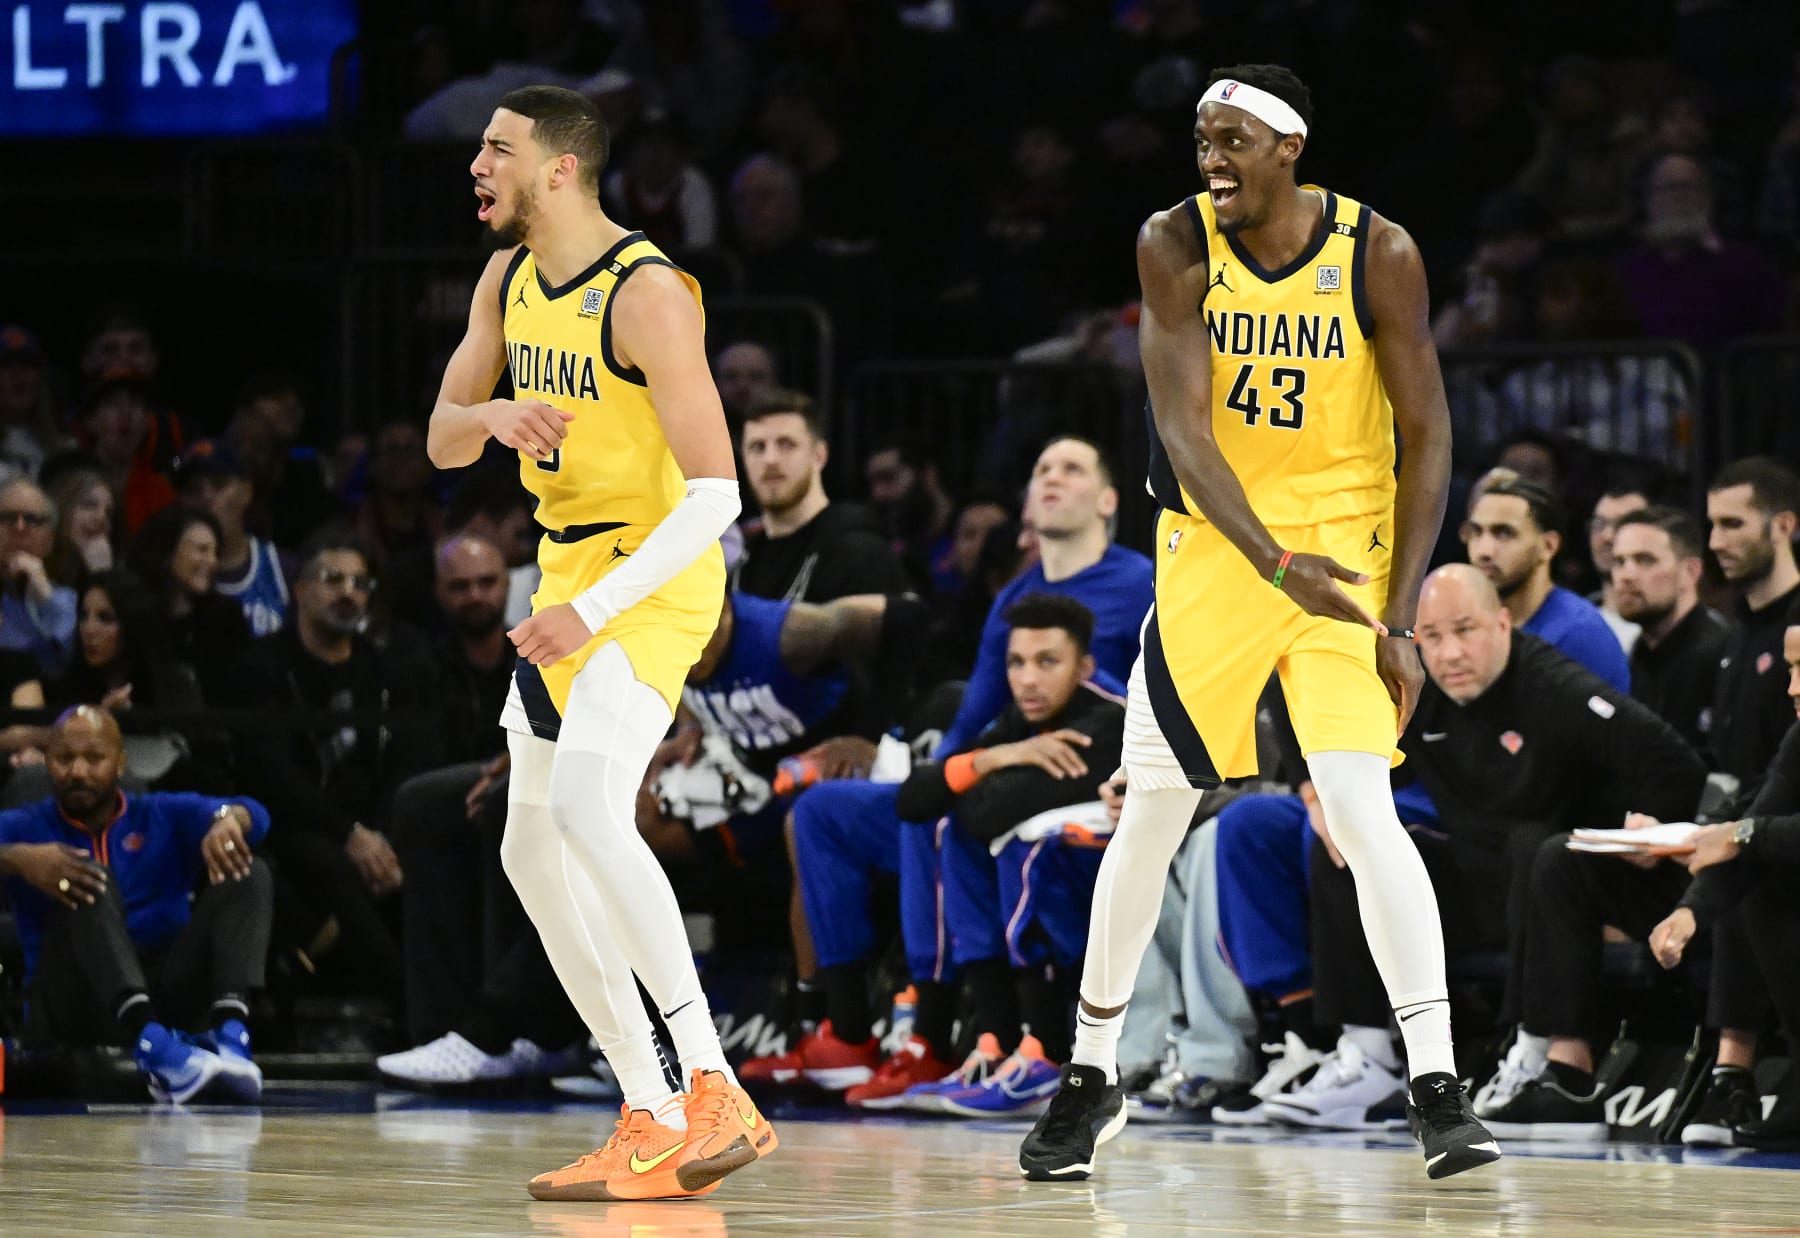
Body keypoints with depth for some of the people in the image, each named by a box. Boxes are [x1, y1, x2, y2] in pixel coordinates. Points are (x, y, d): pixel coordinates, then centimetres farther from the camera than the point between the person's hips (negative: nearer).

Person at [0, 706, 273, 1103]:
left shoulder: (164, 817, 14)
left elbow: (254, 816, -2)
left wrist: (229, 821, -27)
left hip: (166, 993, 2)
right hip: (70, 1007, -2)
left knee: (248, 870, -11)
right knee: (88, 878, -26)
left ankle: (230, 1034, -38)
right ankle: (151, 1043, -51)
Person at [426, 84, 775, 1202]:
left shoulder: (648, 293, -20)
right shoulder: (510, 279, 6)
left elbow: (715, 495, -23)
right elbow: (442, 439, 10)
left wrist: (595, 609, -30)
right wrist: (494, 416, -14)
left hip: (657, 575, -10)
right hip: (570, 575, 10)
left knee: (590, 811, -29)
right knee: (535, 852, 11)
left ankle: (719, 1098, -30)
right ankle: (652, 1121, 16)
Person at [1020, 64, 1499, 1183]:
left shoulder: (1378, 256, -11)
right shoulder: (1176, 247, -10)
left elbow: (1428, 437, -7)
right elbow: (1182, 429, -18)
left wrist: (1400, 620, -13)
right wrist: (1276, 564, -32)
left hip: (1347, 545, -2)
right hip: (1215, 547, 2)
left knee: (1363, 810, -17)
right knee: (1149, 819, 7)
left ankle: (1439, 1090, -15)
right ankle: (1093, 1079, 23)